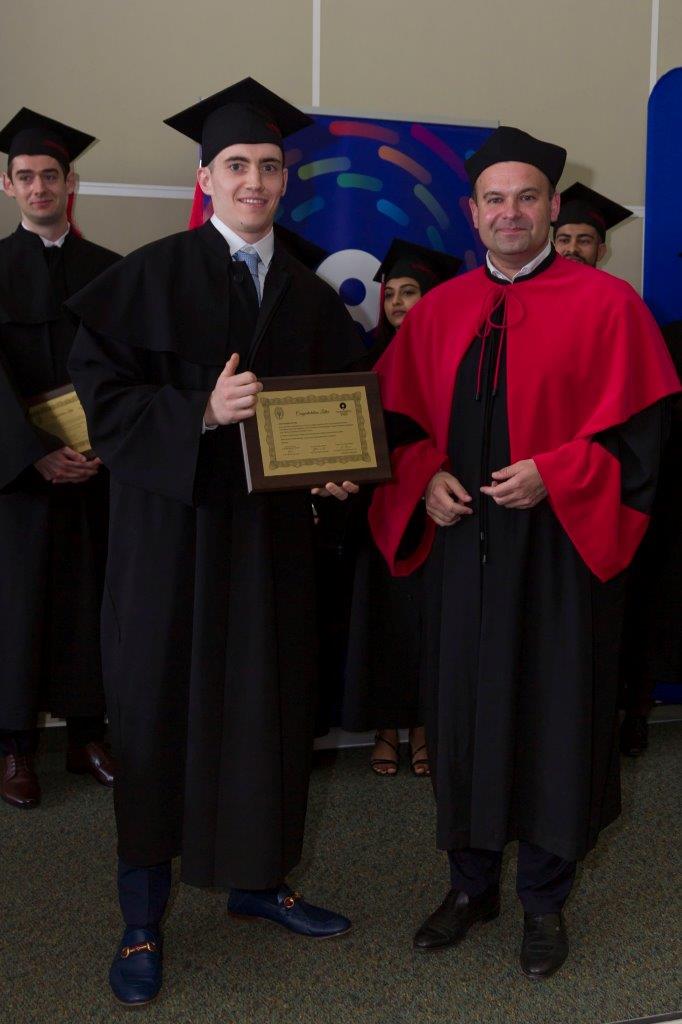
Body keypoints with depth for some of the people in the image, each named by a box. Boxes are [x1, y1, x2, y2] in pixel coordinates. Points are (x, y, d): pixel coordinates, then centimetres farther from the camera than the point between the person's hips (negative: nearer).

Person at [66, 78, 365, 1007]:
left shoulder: (309, 294, 9)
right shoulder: (153, 275, -5)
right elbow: (99, 390, -10)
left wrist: (339, 468, -5)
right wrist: (200, 414, -22)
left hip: (270, 530, 5)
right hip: (169, 524, -4)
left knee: (269, 703, 10)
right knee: (159, 710, 3)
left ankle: (258, 881, 30)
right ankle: (142, 921, 17)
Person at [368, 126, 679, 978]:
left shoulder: (605, 304, -3)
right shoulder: (439, 310, 8)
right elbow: (400, 418, 11)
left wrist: (552, 474, -18)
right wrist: (427, 477, -7)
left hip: (558, 546, -3)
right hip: (460, 543, 4)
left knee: (552, 716, 6)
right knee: (464, 708, 12)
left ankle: (544, 900, 26)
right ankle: (471, 883, 31)